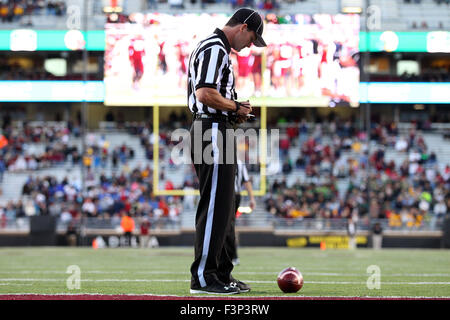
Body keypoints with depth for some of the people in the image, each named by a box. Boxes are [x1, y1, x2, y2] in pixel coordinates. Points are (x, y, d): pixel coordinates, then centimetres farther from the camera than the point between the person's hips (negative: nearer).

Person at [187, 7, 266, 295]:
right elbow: (205, 93, -24)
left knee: (222, 208, 14)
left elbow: (204, 94, 25)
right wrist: (236, 107, -9)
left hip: (217, 133, 11)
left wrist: (235, 112, 13)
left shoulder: (215, 48, 21)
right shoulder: (215, 48, -13)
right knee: (214, 207, -9)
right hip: (213, 133, -11)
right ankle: (203, 277, -8)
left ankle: (221, 273, 20)